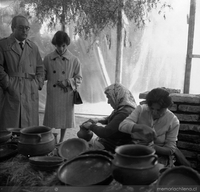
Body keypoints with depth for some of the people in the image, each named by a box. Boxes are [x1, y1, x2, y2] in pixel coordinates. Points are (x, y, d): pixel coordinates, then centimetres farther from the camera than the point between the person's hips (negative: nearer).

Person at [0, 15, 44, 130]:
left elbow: (40, 68, 18)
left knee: (30, 126, 3)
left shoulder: (33, 47, 17)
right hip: (11, 93, -3)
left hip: (31, 94, 4)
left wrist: (38, 84, 5)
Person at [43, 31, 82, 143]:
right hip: (52, 94, 0)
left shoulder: (74, 60, -3)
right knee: (50, 118, 4)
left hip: (67, 95, 0)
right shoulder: (48, 59, 0)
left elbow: (79, 79, 1)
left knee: (65, 118, 11)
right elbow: (43, 76, 8)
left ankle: (61, 140, 29)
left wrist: (67, 82, -14)